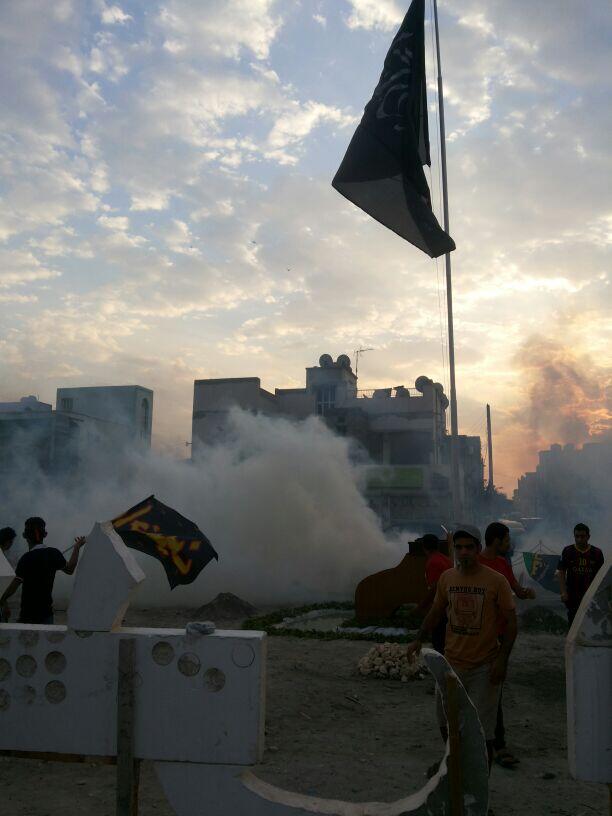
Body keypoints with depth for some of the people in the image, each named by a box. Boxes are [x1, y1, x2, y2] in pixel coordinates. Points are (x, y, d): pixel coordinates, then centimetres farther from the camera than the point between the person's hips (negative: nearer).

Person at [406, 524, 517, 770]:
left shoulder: (496, 581, -11)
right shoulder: (446, 578, 0)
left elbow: (511, 623, -7)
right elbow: (435, 612, 14)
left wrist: (502, 659, -15)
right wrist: (419, 639, 3)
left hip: (485, 666, -4)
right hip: (452, 662, 4)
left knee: (482, 731, 1)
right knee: (446, 722, 16)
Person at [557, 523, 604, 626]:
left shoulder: (597, 553, 0)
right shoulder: (568, 551, -2)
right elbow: (561, 573, 0)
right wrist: (564, 592, -8)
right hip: (572, 596, 0)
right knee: (573, 621, 5)